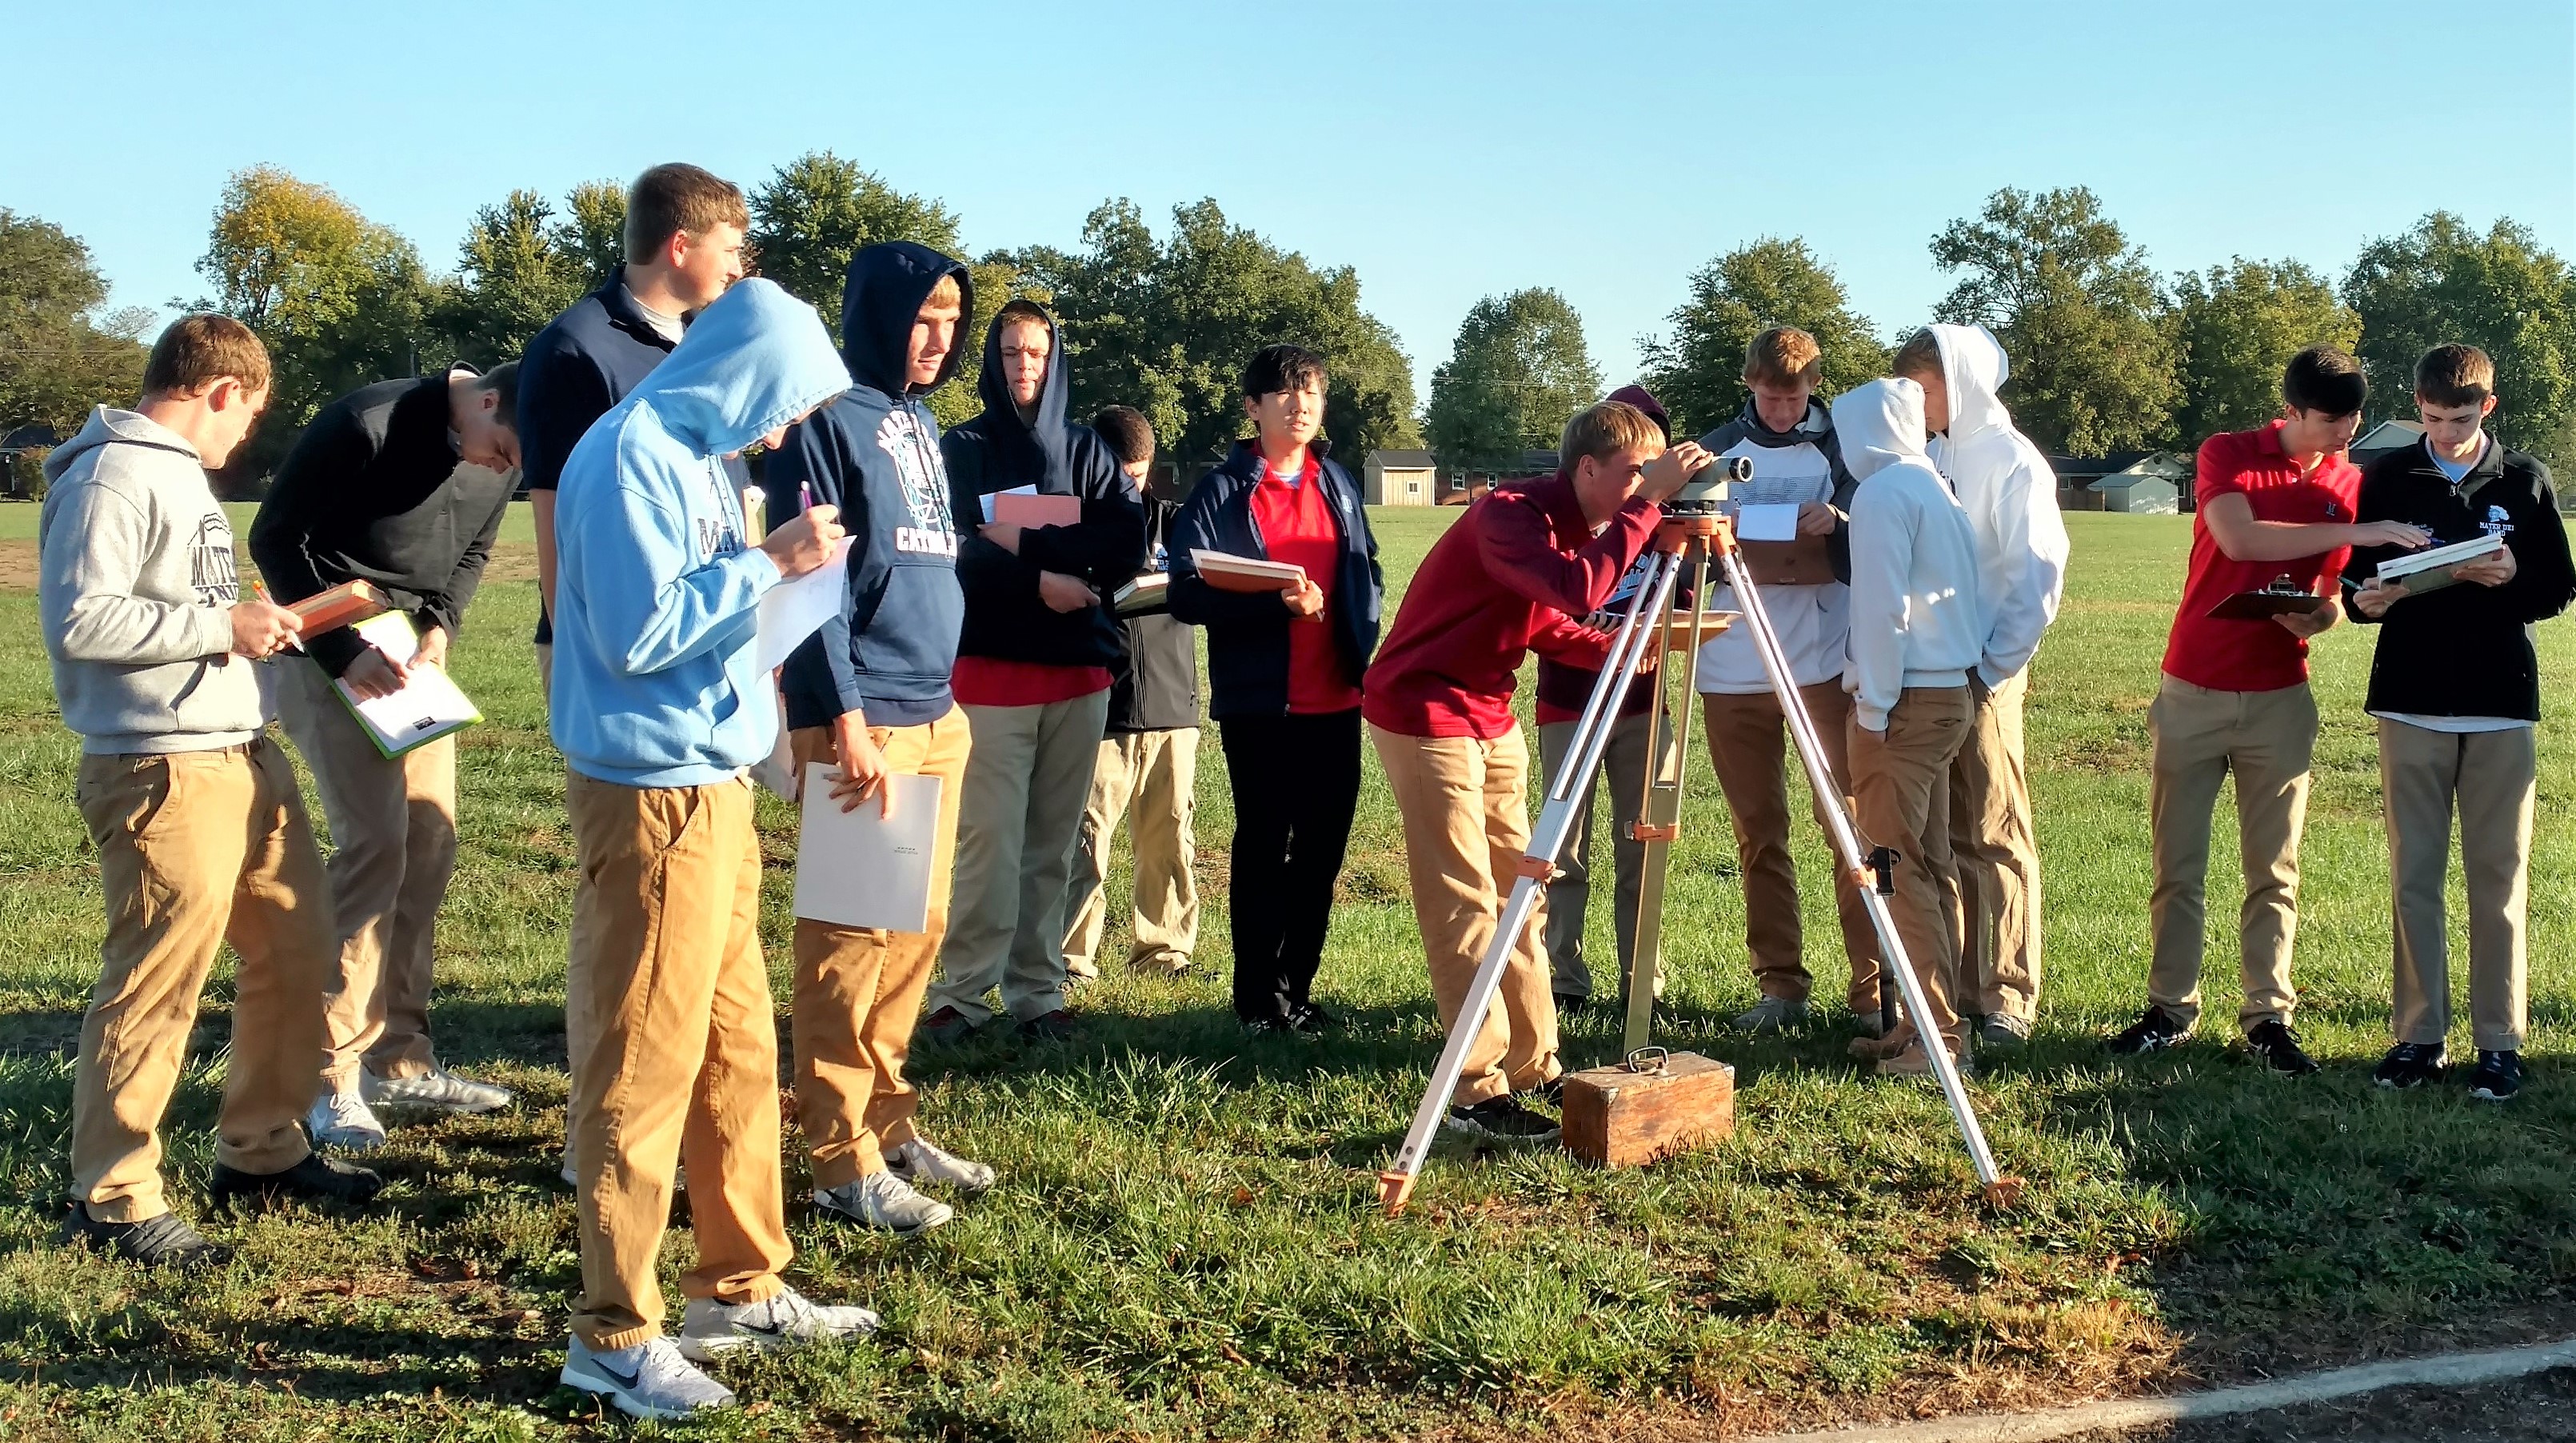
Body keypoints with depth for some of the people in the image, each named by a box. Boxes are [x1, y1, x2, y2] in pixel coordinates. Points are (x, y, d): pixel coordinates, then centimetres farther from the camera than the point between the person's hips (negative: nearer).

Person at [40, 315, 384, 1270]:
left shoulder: (180, 472, 18)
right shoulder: (113, 476, -12)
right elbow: (77, 618, -21)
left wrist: (254, 625, 12)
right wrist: (221, 627, -16)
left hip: (245, 753, 10)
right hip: (164, 772, -10)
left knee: (298, 949, 16)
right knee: (158, 984, -3)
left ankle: (259, 1151, 30)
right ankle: (110, 1196, 11)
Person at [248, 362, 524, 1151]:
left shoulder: (501, 464, -2)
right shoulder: (368, 425, -22)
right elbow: (276, 536, -16)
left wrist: (439, 629, -6)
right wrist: (342, 653, -22)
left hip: (412, 659, 7)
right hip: (334, 653, -7)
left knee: (429, 846, 5)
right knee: (375, 843, -14)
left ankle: (401, 1061, 16)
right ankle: (334, 1078, -6)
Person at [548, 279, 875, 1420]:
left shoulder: (694, 453, 13)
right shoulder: (630, 454, -15)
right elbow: (640, 630, -21)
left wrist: (774, 569, 5)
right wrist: (770, 564, -16)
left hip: (713, 783, 10)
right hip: (652, 793, -10)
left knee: (736, 1050, 15)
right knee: (644, 1067, -2)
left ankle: (742, 1288, 27)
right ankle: (614, 1335, 8)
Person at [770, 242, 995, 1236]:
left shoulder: (921, 421, 18)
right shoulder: (828, 416, -8)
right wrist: (846, 720, -19)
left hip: (939, 714, 9)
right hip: (865, 720, -9)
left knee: (917, 928, 13)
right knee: (853, 936, -5)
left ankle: (889, 1124, 23)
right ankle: (841, 1161, 1)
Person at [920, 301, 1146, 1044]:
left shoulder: (1085, 450, 12)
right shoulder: (964, 448, 5)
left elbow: (1129, 541, -3)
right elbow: (953, 549, -10)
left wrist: (1029, 543, -11)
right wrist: (1040, 580, -17)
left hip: (1079, 673, 3)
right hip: (992, 668, -3)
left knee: (1053, 846, 6)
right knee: (990, 843, -8)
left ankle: (1037, 992, 13)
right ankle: (962, 993, 1)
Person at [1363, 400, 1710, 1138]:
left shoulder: (1577, 524, 7)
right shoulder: (1508, 514, -22)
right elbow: (1579, 589, -39)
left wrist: (1619, 649, -3)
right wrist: (1649, 501, -35)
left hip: (1490, 715, 10)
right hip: (1423, 713, -9)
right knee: (1464, 906, -9)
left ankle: (1533, 1066, 19)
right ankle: (1477, 1092, -4)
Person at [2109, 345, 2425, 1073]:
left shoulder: (2352, 483, 5)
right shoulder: (2226, 455, -5)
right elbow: (2239, 537, -23)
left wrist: (2316, 618, -12)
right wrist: (2353, 531, -26)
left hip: (2279, 698, 2)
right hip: (2191, 690, -2)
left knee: (2273, 871, 4)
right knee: (2177, 866, 4)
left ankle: (2269, 1016, 11)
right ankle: (2170, 1006, 14)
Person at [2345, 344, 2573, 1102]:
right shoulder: (2386, 479, 4)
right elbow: (2355, 584, 7)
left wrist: (2512, 579, -15)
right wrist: (2367, 599, -16)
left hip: (2500, 704, -1)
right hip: (2410, 701, 1)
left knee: (2499, 879, 2)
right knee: (2413, 877, 4)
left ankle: (2499, 1042, 8)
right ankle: (2420, 1035, 13)